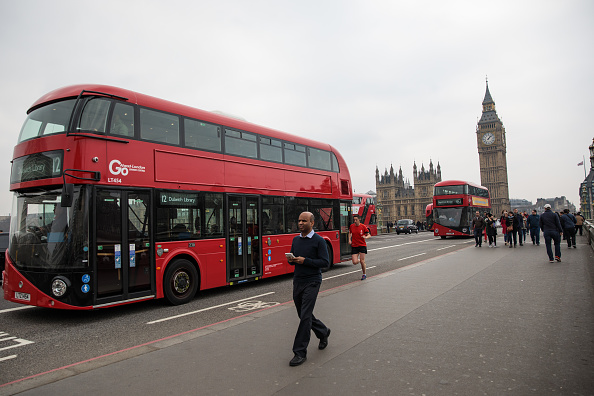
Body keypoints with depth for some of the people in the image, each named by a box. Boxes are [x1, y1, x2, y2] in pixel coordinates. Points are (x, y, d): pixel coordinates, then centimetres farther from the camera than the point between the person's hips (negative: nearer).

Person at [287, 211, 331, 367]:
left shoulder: (319, 241, -9)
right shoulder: (296, 240, 10)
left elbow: (325, 262, -12)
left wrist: (305, 261, -20)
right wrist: (291, 260, -6)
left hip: (311, 282, -7)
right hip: (297, 281, 7)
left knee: (305, 316, -8)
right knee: (303, 314, 15)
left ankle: (300, 352, 1)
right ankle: (323, 332, 40)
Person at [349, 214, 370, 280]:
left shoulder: (363, 226, -6)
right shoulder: (351, 226, 1)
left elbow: (369, 235, 1)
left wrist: (365, 237, -21)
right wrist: (349, 240, 6)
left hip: (362, 245, -2)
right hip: (354, 246, 2)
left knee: (362, 261, -5)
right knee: (355, 262, -8)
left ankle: (364, 275, 17)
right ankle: (358, 259, 30)